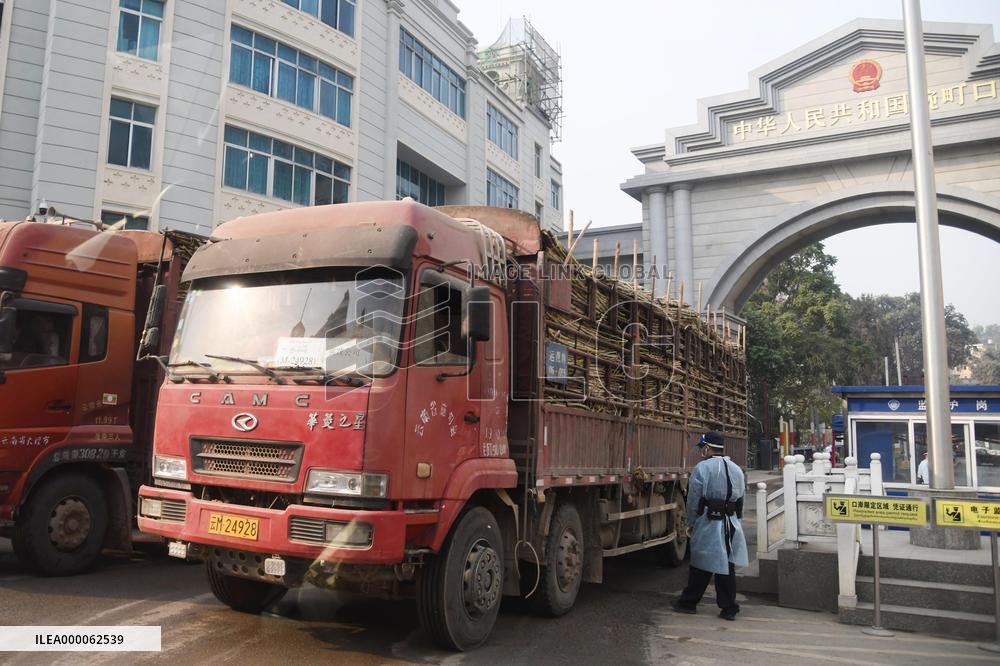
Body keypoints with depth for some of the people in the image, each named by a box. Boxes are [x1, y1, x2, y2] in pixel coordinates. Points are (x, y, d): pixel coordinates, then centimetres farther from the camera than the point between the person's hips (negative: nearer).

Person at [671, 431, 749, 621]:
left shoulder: (702, 468, -10)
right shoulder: (737, 469, 10)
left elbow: (693, 500, -8)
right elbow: (741, 498, 13)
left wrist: (692, 523, 5)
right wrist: (732, 519, 18)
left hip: (708, 524, -5)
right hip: (732, 525, 5)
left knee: (701, 566, 5)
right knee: (727, 565, 10)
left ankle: (688, 603, 17)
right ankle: (729, 608, 14)